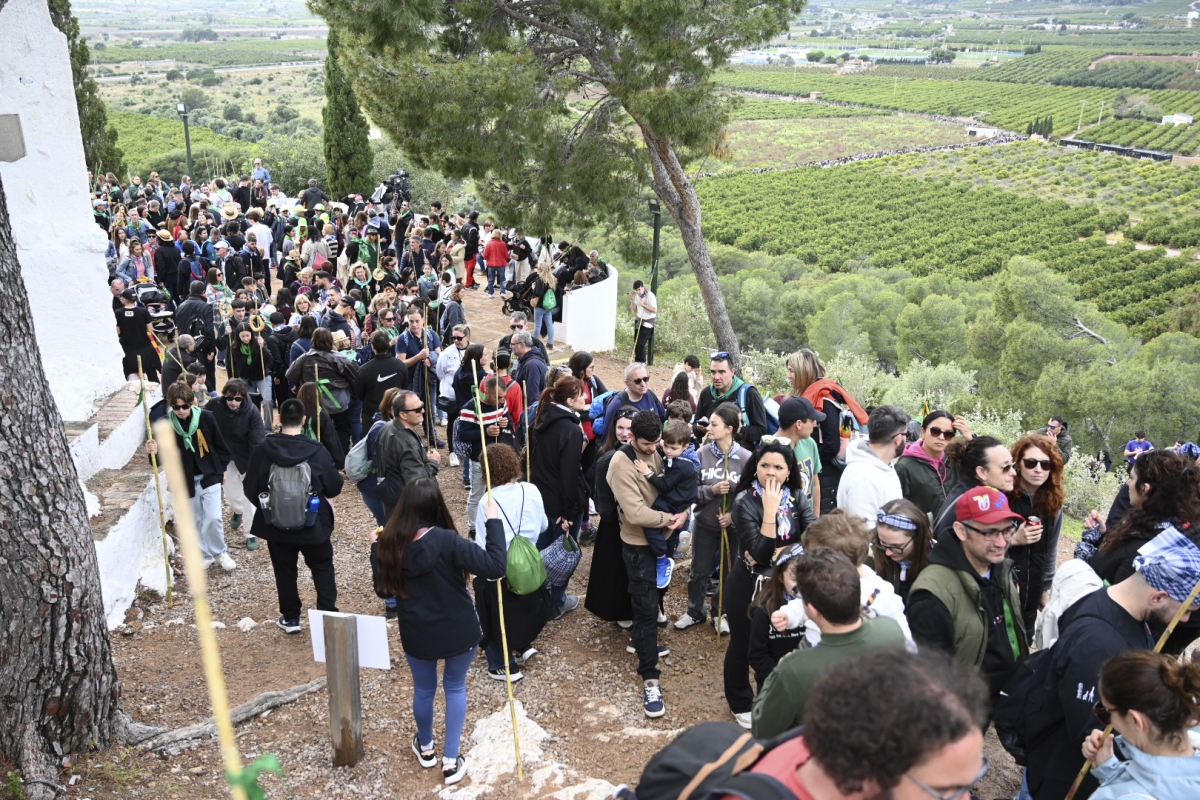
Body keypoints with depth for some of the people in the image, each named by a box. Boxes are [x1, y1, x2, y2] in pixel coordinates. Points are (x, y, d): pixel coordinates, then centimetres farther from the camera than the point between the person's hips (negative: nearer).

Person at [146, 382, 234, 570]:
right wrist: (156, 450, -28)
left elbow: (219, 444, 1)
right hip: (186, 480, 1)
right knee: (195, 521, 12)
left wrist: (222, 469, 7)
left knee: (213, 518, -6)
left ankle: (220, 553, 16)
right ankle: (205, 555, 29)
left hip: (209, 476, -1)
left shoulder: (206, 417, -12)